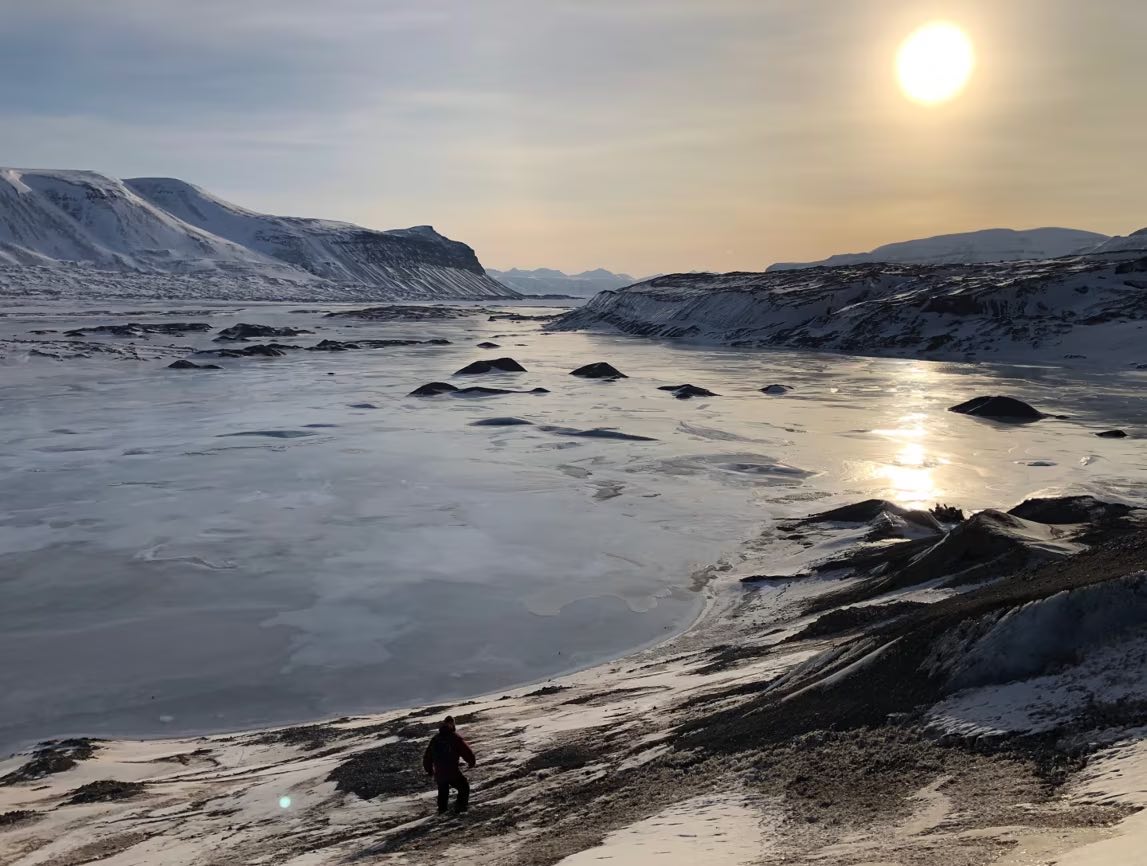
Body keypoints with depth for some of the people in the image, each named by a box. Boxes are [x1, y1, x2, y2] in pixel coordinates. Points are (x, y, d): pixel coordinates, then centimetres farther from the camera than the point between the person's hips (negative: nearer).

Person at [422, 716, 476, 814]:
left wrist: (429, 770, 28)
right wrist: (471, 763, 11)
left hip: (438, 773, 5)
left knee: (442, 791, 27)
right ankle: (461, 806, 11)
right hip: (453, 773, -5)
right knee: (464, 787, 16)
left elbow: (427, 756, 13)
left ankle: (442, 809, 32)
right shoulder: (455, 738, -11)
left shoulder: (435, 739, 4)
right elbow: (467, 752, -10)